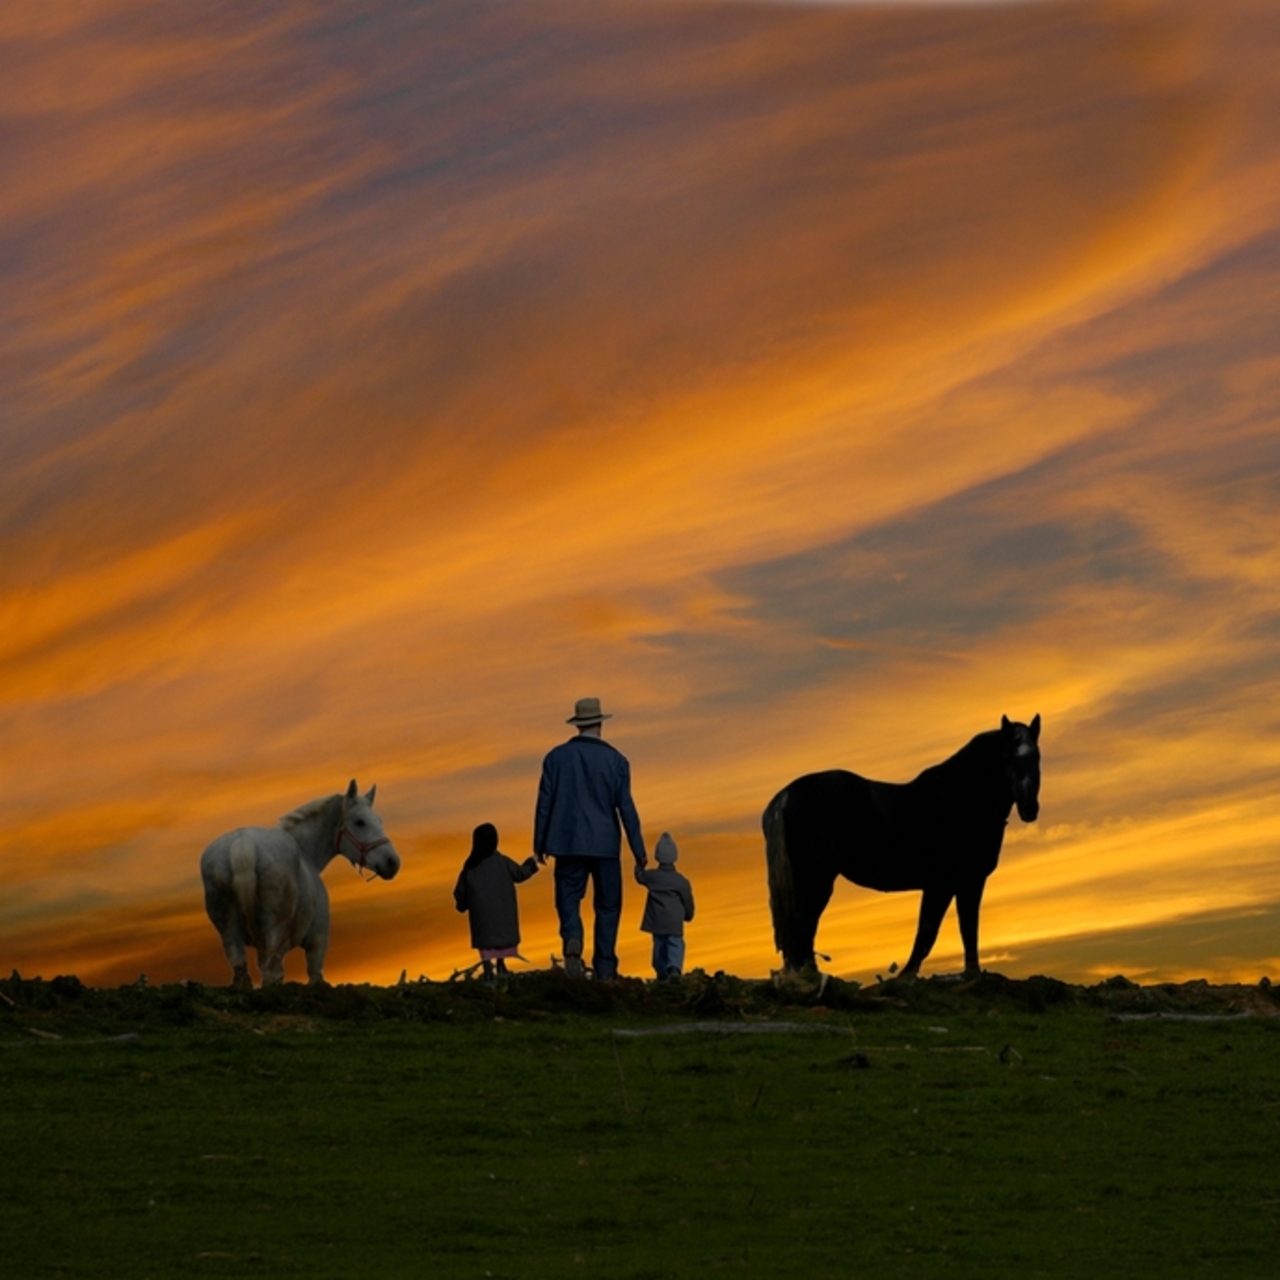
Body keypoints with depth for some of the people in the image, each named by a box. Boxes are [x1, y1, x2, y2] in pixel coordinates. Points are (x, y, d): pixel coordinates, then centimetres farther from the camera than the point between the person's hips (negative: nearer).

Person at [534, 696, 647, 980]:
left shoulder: (557, 757, 1)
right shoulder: (615, 760, -2)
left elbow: (544, 802, 1)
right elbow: (626, 808, -3)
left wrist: (539, 844, 9)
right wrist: (639, 851, 2)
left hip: (568, 842, 0)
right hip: (605, 844, 0)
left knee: (569, 899, 6)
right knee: (607, 906, 9)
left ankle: (572, 939, -25)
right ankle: (605, 968, 6)